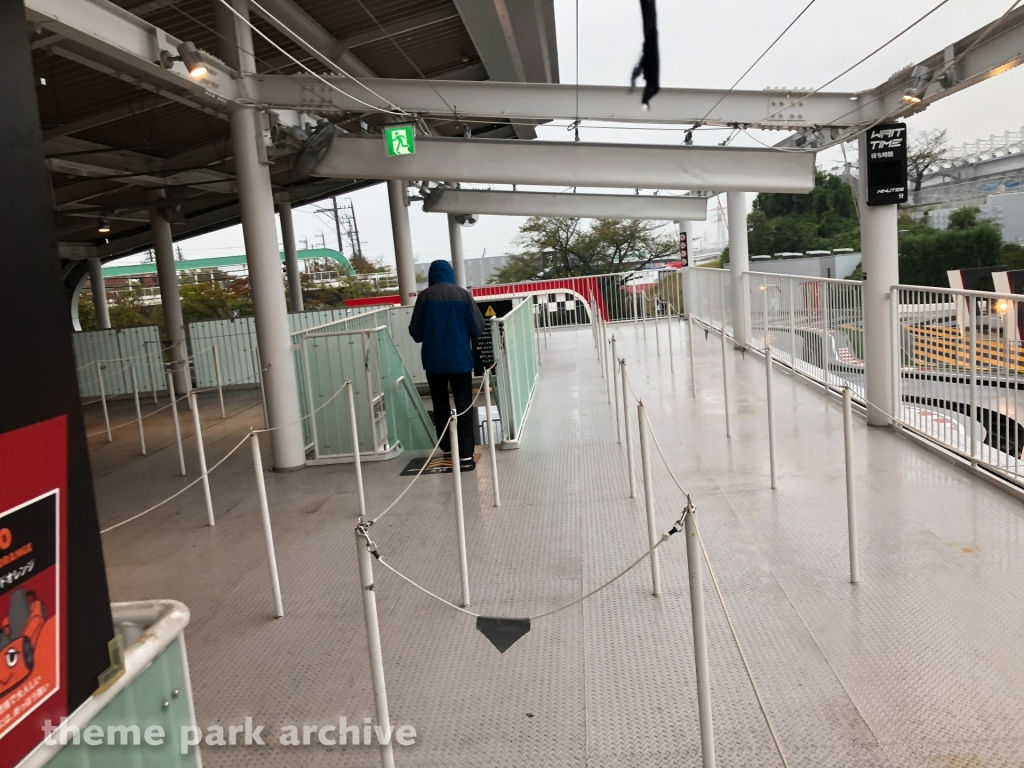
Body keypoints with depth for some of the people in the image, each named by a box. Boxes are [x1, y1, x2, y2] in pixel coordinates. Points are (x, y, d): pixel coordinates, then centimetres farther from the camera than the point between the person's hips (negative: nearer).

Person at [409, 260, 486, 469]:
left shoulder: (424, 297, -5)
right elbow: (478, 328, -4)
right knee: (463, 405, 3)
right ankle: (465, 454, -1)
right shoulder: (463, 294, -5)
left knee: (440, 405, 15)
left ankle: (447, 449, 23)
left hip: (434, 360, 1)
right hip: (460, 359, -1)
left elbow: (415, 332, -1)